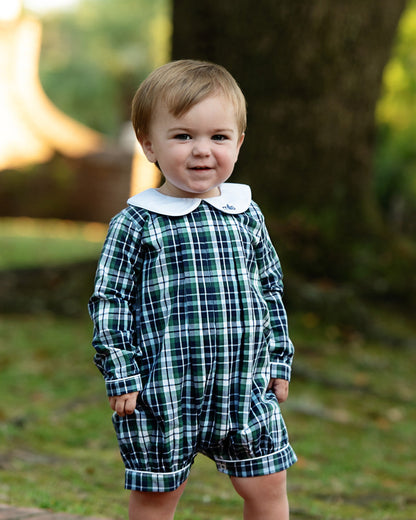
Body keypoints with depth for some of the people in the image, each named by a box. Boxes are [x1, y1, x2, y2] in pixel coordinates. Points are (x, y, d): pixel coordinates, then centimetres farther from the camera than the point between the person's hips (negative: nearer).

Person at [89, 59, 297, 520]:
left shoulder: (247, 217, 7)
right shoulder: (135, 224, -5)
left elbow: (270, 290, 16)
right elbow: (109, 299, -5)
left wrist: (278, 361, 14)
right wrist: (120, 374, -10)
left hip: (245, 386, 3)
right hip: (164, 392, -3)